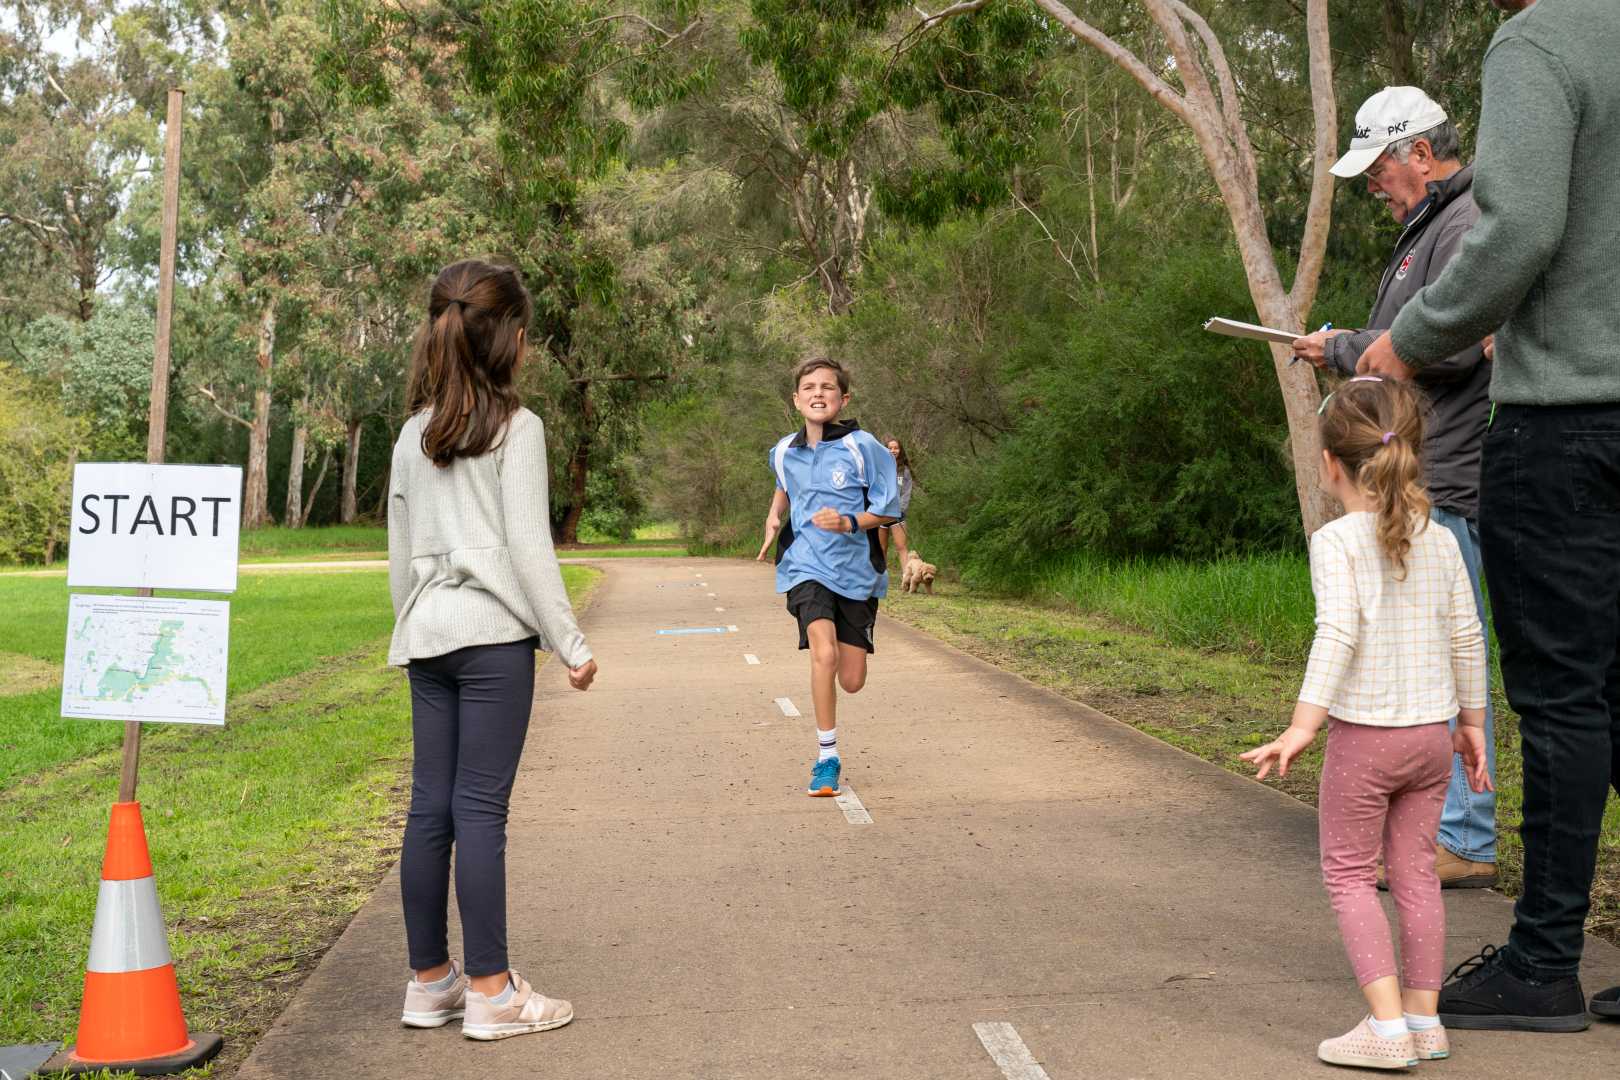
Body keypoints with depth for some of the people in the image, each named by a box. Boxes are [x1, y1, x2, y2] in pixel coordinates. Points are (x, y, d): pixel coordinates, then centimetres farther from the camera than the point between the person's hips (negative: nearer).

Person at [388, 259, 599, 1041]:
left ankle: (429, 981, 16)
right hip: (493, 633, -6)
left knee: (430, 807, 8)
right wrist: (571, 645, -5)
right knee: (480, 809, -5)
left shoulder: (413, 434, 12)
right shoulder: (516, 427, -6)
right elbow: (529, 548, -10)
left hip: (428, 636, 6)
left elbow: (399, 552, 16)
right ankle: (489, 991, 1)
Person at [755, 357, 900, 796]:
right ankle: (827, 758, -13)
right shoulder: (784, 451, 4)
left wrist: (850, 523, -22)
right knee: (824, 654, -24)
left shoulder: (862, 448, -9)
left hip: (856, 570, -1)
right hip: (807, 566, 1)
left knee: (851, 681, 3)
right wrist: (774, 516, 10)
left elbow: (889, 510, -4)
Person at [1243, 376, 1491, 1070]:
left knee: (1347, 873, 5)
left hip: (1364, 733, -5)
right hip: (1433, 732, 5)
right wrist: (1472, 723, 19)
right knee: (1414, 871, 13)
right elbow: (1466, 639, 9)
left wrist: (1302, 726, -25)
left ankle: (1387, 1026, -2)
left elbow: (1337, 634, -22)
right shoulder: (1441, 542, 6)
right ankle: (1423, 1019, 17)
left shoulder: (1336, 542, -11)